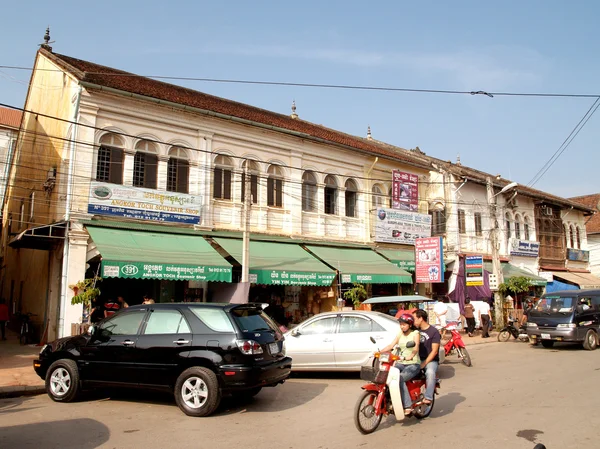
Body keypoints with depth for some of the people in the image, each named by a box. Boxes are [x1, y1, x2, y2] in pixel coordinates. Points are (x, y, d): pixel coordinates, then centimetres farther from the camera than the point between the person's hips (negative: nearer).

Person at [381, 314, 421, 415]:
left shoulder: (415, 333, -3)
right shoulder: (400, 334, 13)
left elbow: (416, 348, -19)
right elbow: (391, 345, 5)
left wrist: (410, 357, -39)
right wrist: (379, 351, -10)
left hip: (413, 364, -5)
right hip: (401, 363, 5)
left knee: (400, 379, -31)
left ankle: (408, 407, -27)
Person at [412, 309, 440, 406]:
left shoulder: (433, 331, -5)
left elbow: (434, 351, -10)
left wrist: (424, 363, -18)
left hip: (431, 360, -5)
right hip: (417, 359, 5)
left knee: (430, 372, -37)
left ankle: (428, 397, -32)